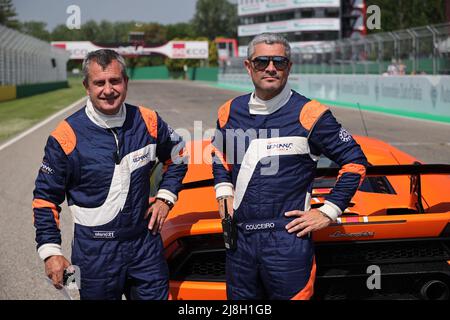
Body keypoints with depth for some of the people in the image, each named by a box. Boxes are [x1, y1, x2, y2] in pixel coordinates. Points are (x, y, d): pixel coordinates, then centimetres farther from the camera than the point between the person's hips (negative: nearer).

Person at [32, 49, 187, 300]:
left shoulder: (148, 122, -3)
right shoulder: (67, 136, -12)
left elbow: (177, 157, 16)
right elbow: (45, 197, -4)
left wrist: (165, 198, 4)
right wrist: (51, 251, -8)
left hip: (146, 242, 3)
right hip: (94, 251, -2)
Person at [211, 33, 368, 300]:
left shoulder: (309, 114, -8)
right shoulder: (231, 111, 7)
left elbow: (355, 161, -3)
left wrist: (328, 212, -7)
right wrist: (223, 192, 13)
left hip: (288, 240, -5)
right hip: (240, 238, 5)